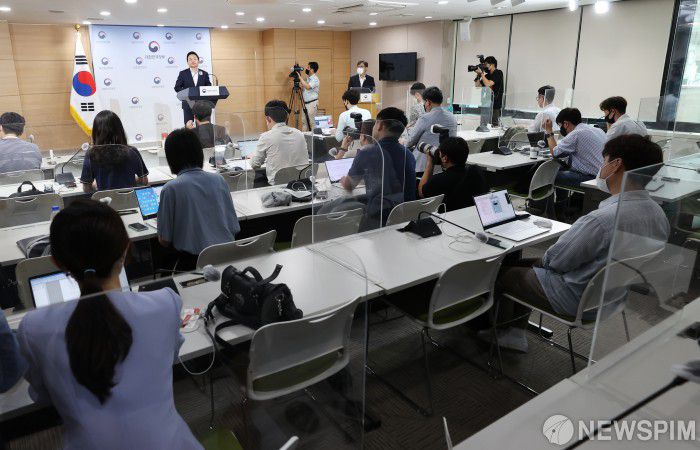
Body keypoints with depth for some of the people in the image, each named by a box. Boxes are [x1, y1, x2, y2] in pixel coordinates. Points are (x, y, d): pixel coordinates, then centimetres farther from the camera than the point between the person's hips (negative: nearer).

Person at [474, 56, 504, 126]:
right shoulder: (487, 75, 14)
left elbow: (488, 84, -17)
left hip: (495, 105, -6)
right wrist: (478, 75, 3)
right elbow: (478, 86, 13)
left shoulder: (498, 73, -4)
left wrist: (481, 73, -10)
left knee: (493, 126, -10)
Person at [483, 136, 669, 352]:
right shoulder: (659, 214, -7)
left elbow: (555, 260, -20)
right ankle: (515, 333, 26)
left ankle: (498, 330, 39)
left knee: (502, 273, 12)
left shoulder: (603, 219, -34)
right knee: (523, 265, 21)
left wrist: (542, 261, 2)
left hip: (578, 300, -8)